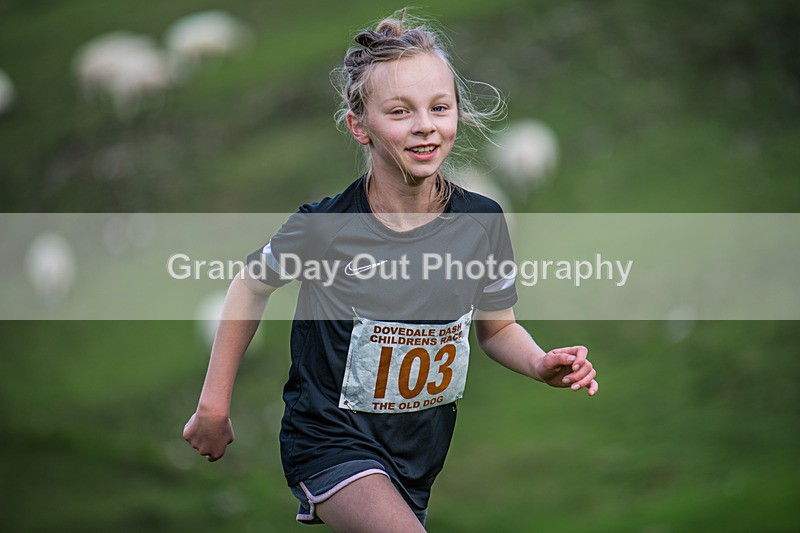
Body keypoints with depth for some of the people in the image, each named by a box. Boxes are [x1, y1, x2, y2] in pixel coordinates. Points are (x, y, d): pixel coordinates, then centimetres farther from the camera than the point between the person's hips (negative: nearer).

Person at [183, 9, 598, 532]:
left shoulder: (482, 221, -8)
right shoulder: (324, 226, -17)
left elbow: (497, 327, 7)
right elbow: (253, 286, 1)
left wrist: (541, 364, -14)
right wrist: (214, 403, 4)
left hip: (421, 453, 4)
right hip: (333, 439, -4)